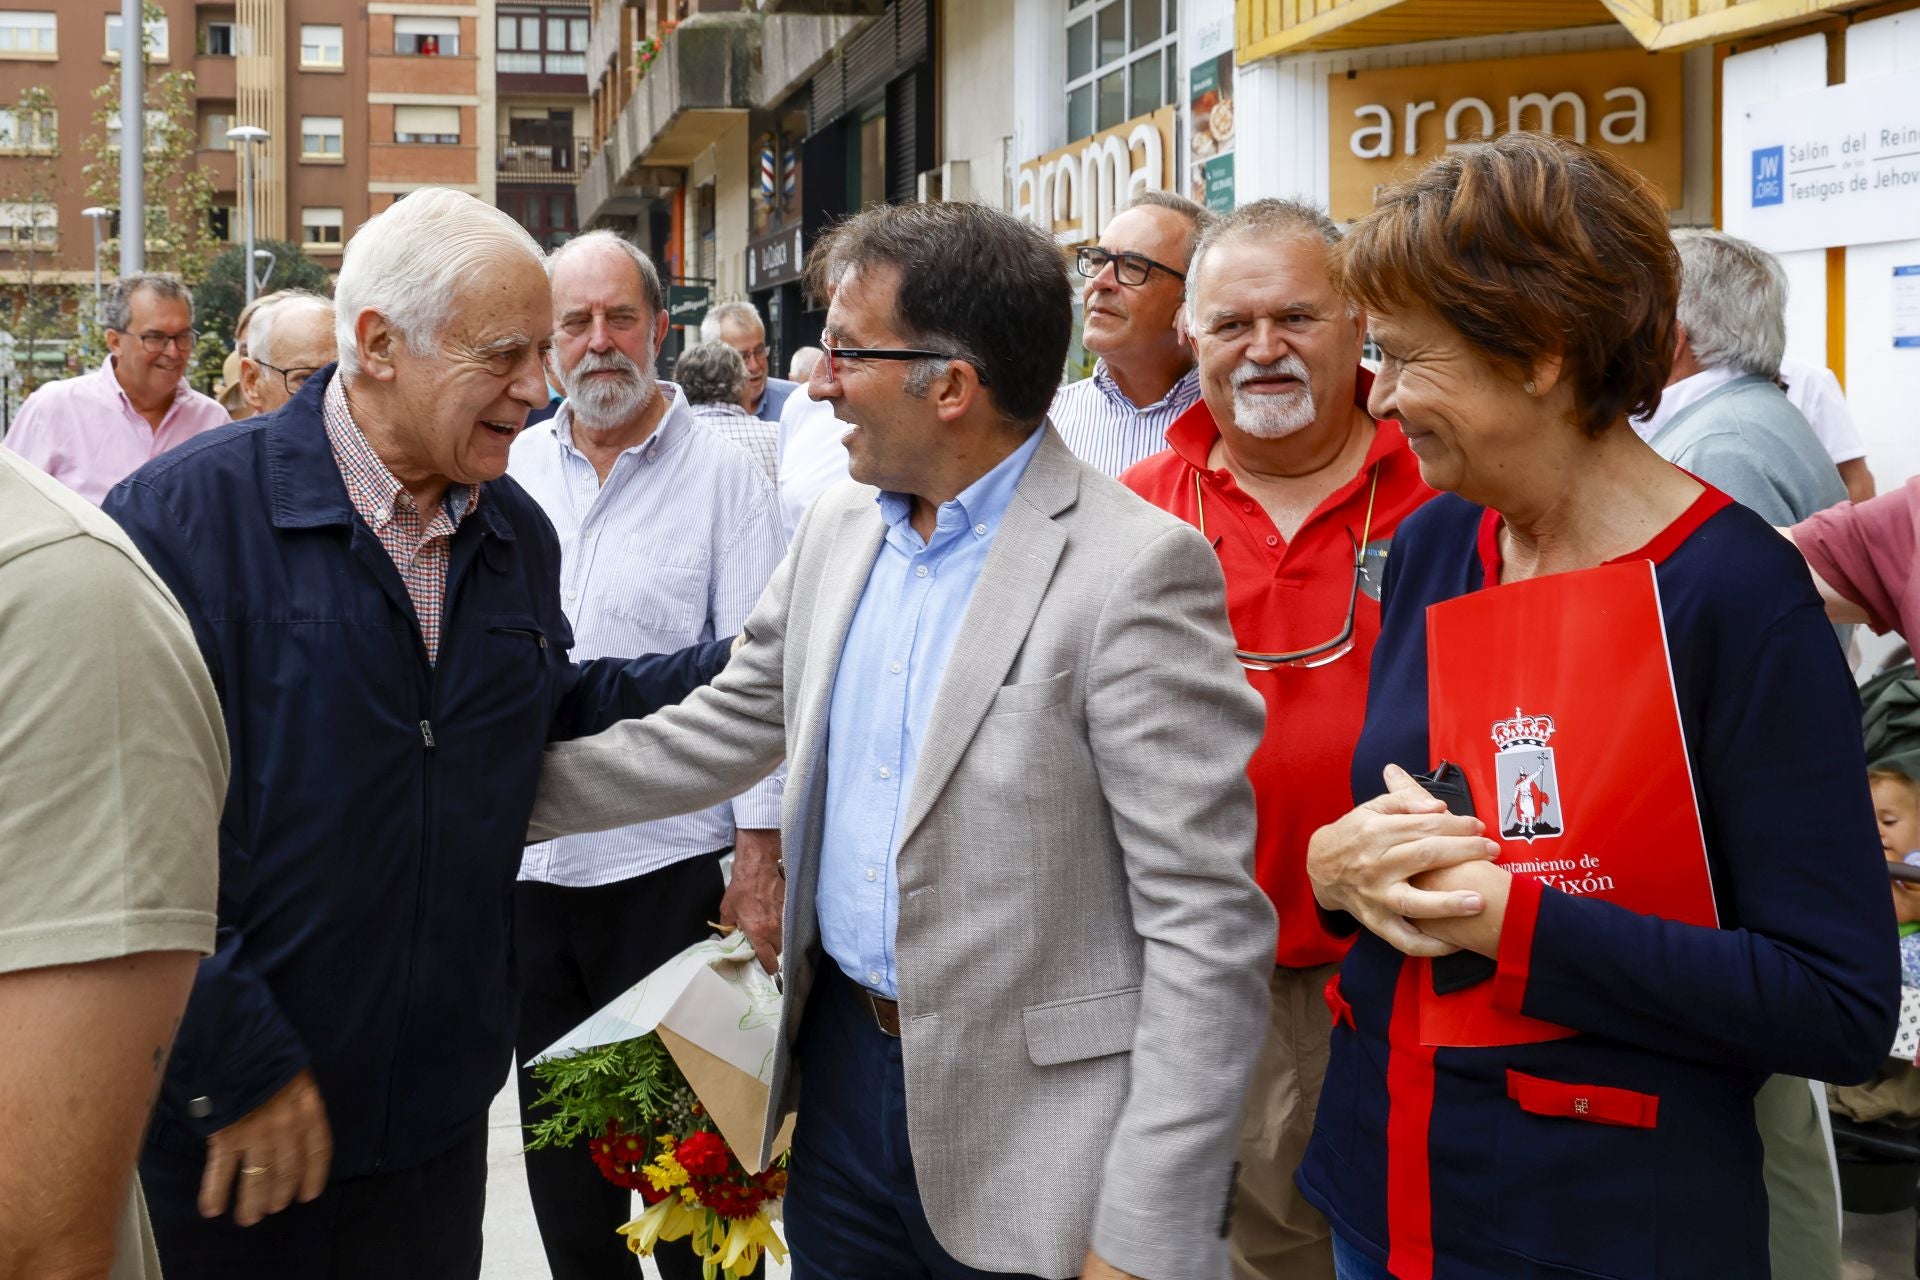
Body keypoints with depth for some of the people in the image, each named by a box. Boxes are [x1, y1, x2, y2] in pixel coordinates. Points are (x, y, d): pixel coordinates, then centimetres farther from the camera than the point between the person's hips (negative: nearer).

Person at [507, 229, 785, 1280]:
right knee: (558, 1152, 16)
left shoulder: (722, 473, -4)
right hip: (527, 865, 5)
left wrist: (760, 858, -13)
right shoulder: (511, 471, 8)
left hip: (671, 864, -4)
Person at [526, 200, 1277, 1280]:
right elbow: (719, 731, 16)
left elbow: (1206, 927, -20)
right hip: (841, 1065, 7)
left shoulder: (1138, 570, -19)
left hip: (1024, 1127, -6)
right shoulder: (839, 531, 5)